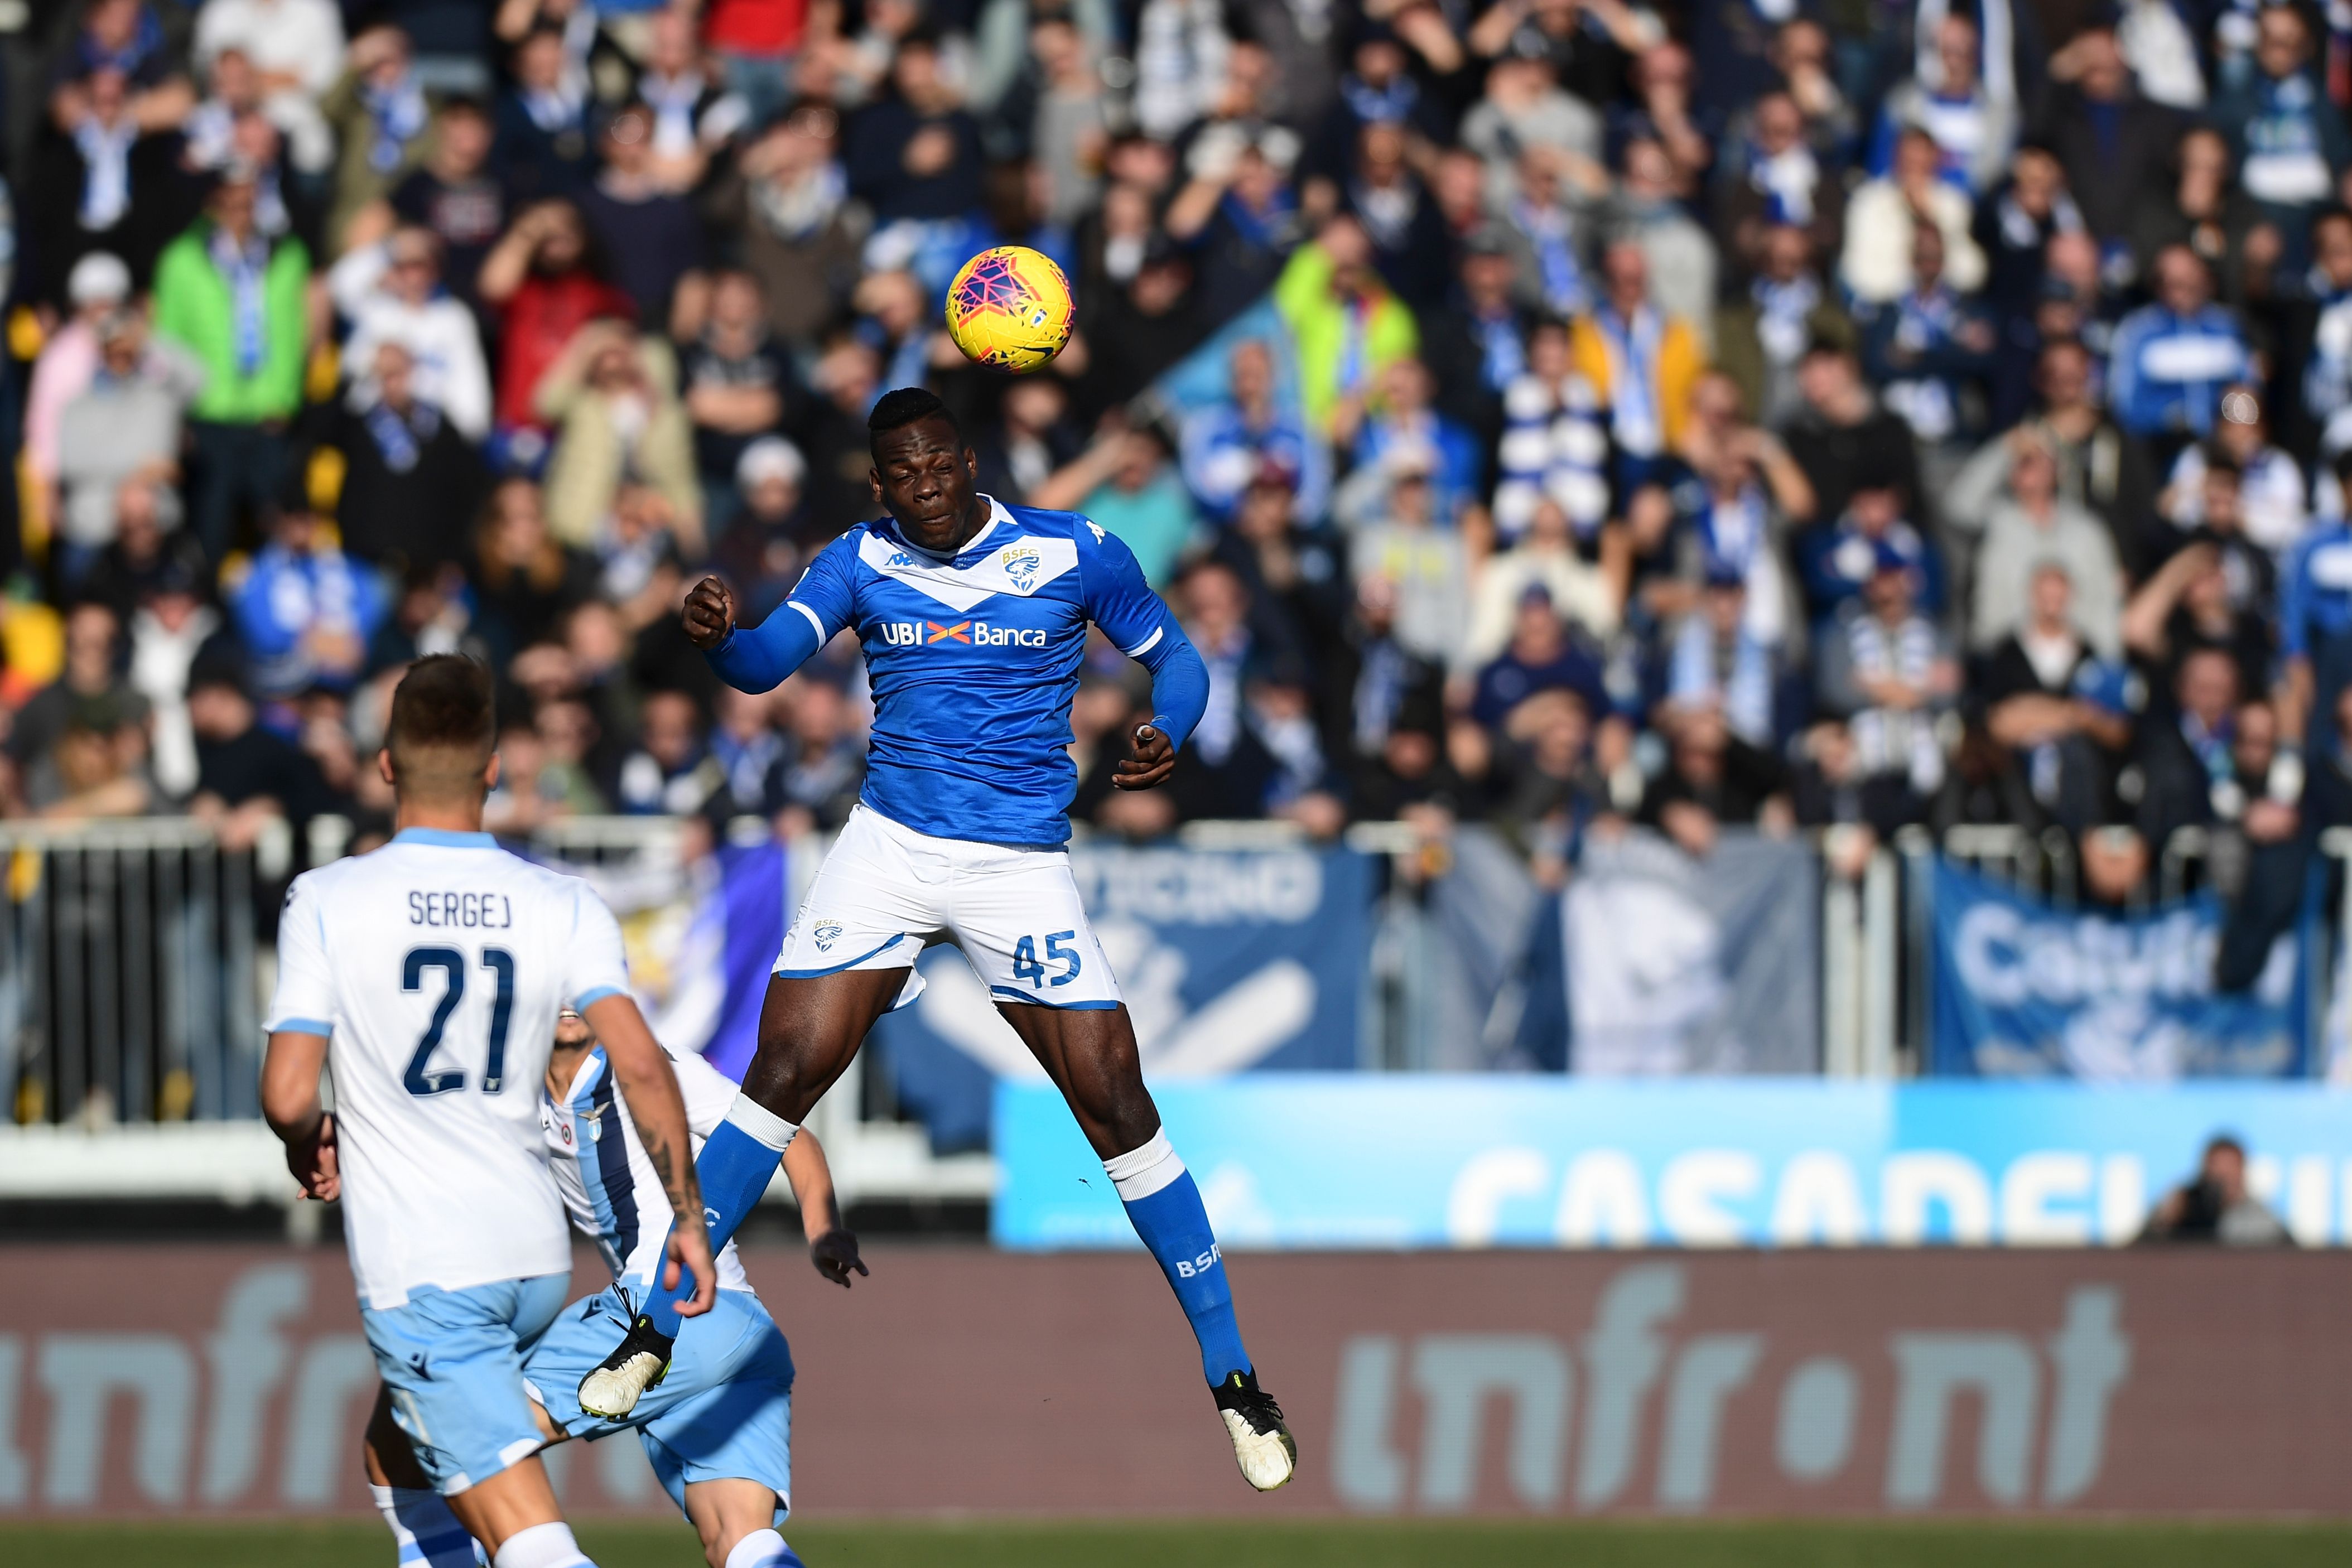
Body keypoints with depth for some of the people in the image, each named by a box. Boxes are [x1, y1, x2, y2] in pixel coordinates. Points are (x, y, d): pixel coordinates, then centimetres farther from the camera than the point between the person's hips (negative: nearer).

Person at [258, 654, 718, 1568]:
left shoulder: (328, 902, -7)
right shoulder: (562, 907, 1)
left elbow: (287, 1095, -10)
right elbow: (640, 1064, -8)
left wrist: (307, 1150, 12)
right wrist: (688, 1217, -1)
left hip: (421, 1273, -5)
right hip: (538, 1255, 5)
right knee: (402, 1450, 30)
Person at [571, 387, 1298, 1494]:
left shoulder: (1074, 553, -3)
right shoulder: (863, 563, 0)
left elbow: (1173, 657, 8)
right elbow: (769, 659, -15)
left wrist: (1168, 730, -15)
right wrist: (718, 635, -39)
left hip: (1021, 863, -1)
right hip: (889, 846, 1)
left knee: (1116, 1104, -7)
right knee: (783, 1073, -8)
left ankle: (1232, 1379, 2)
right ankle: (655, 1331, 5)